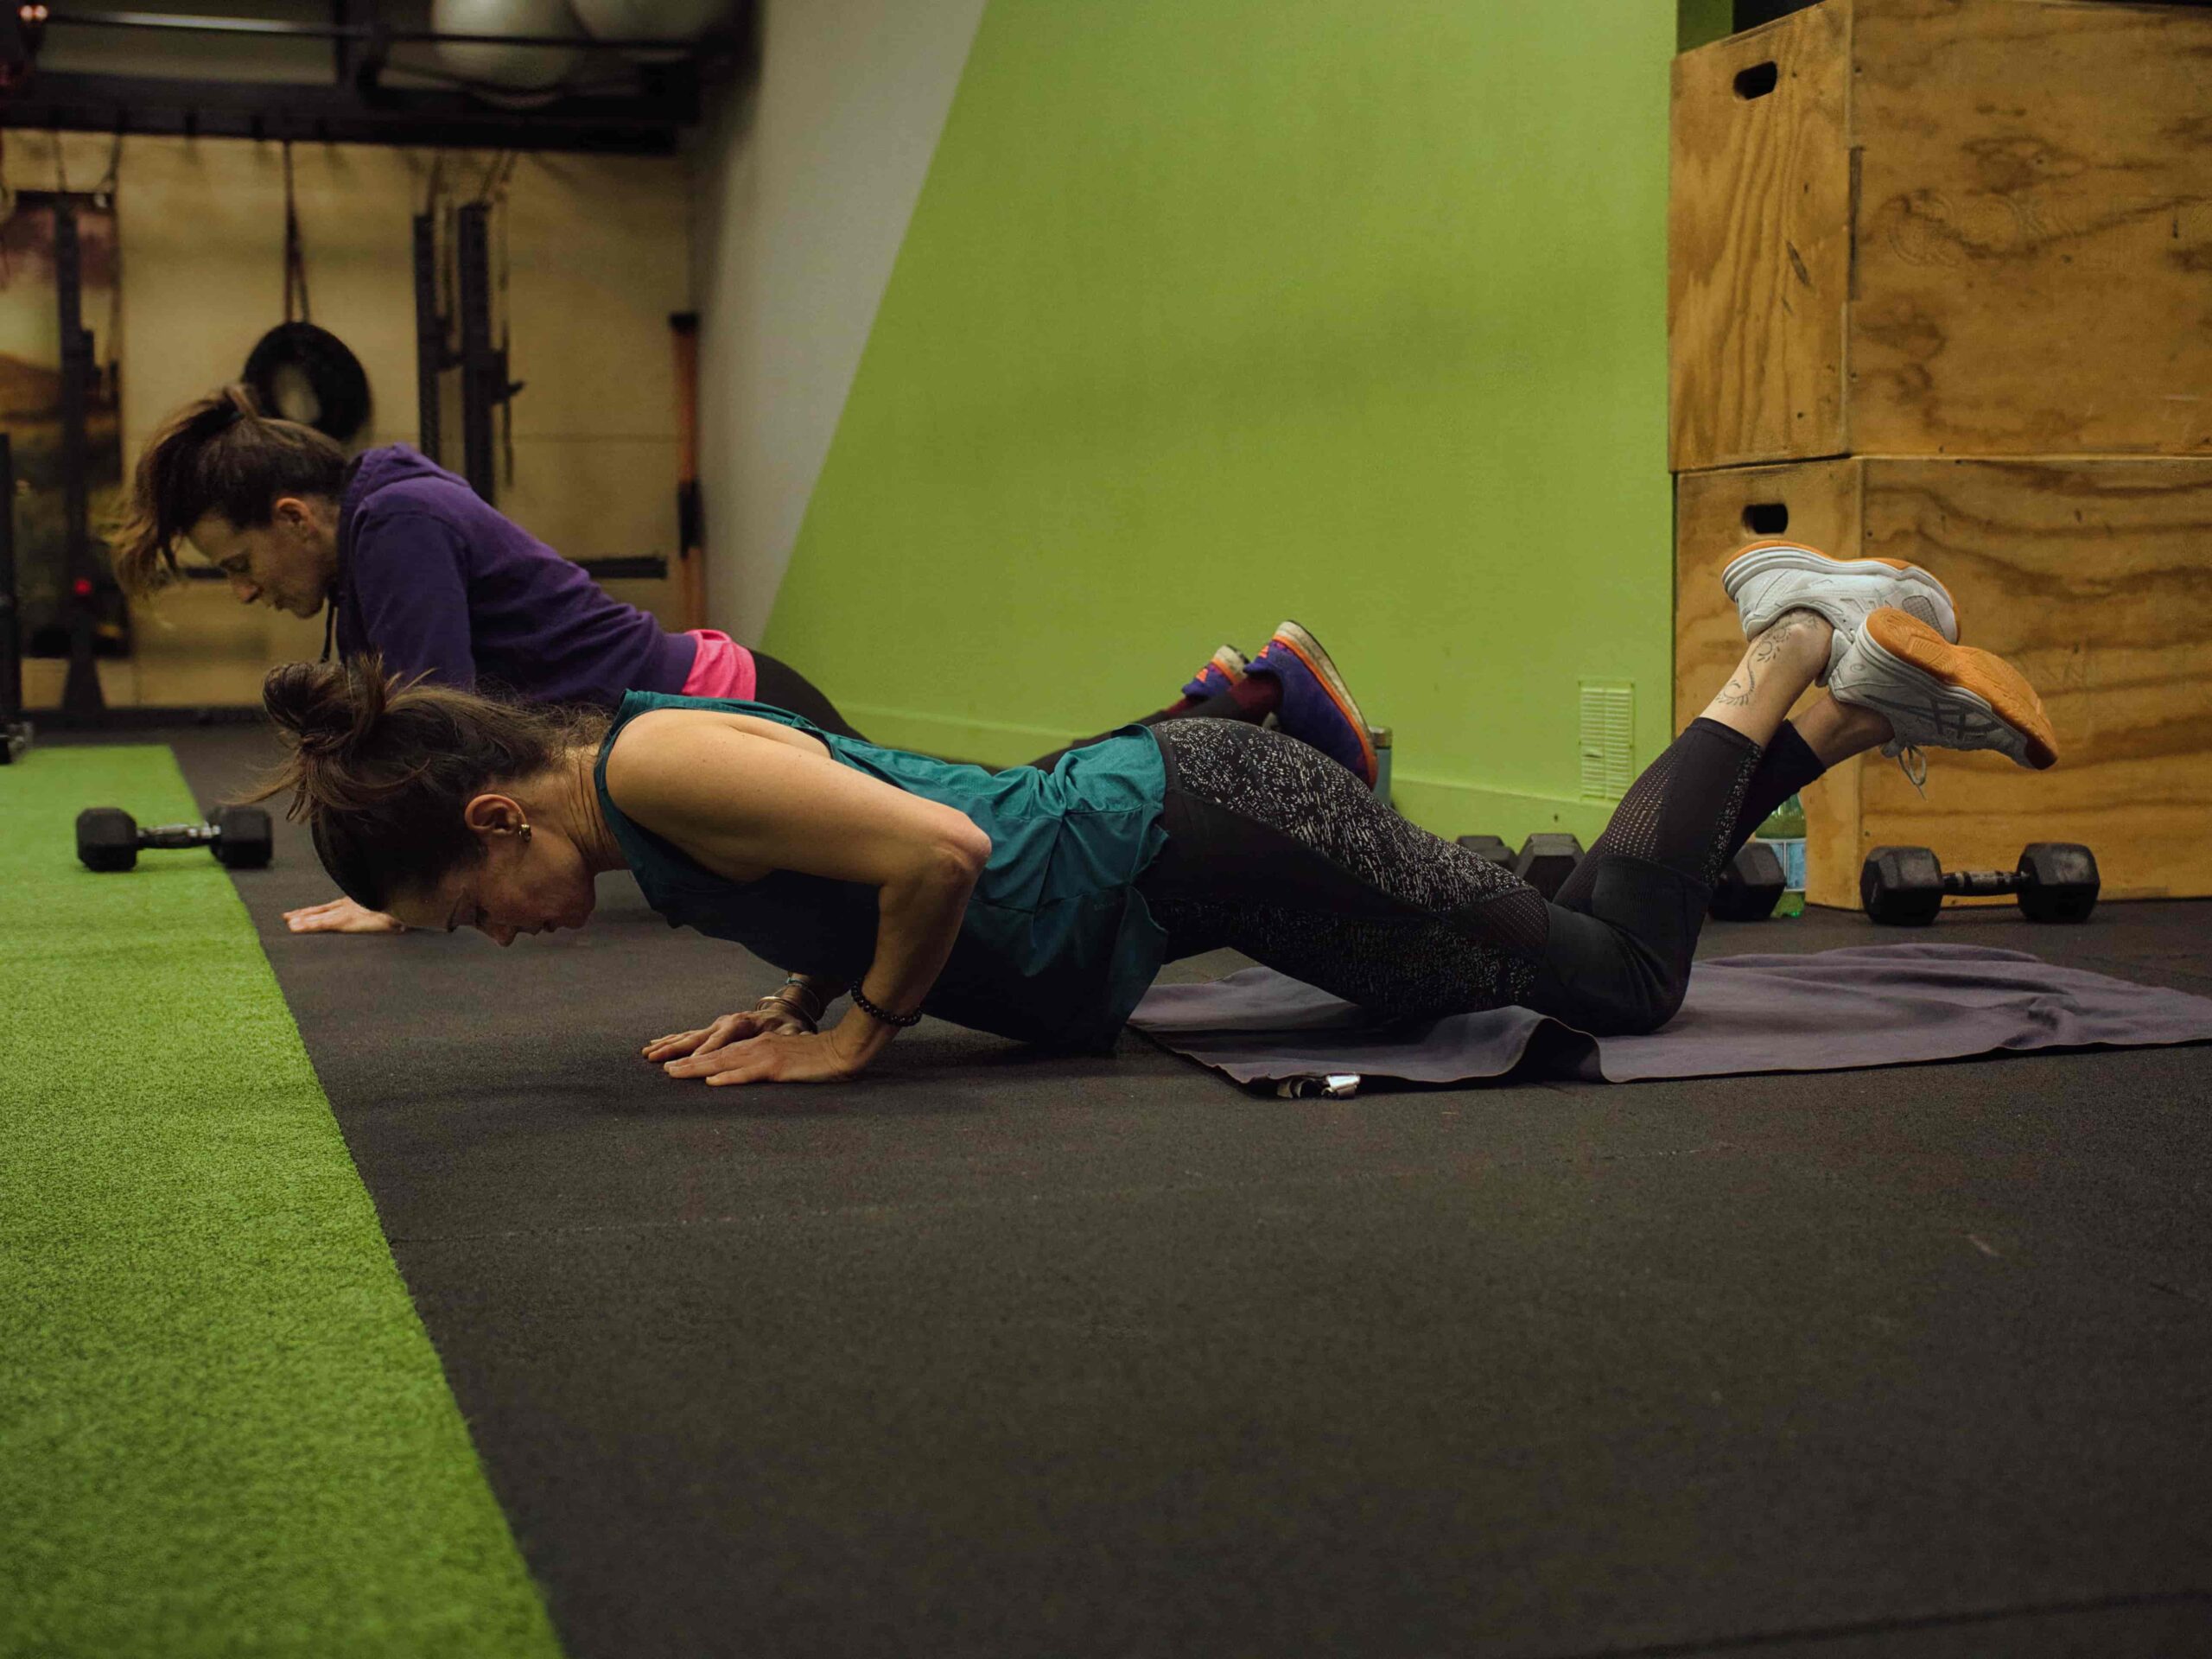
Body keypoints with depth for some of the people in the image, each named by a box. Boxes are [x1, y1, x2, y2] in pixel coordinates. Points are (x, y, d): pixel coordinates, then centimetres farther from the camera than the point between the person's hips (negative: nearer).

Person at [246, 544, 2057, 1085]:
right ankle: (1851, 703, 26)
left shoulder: (657, 765, -21)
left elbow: (943, 844, -31)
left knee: (1620, 973, -2)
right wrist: (794, 1000, 7)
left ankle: (1805, 649, 11)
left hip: (1200, 828, -8)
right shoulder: (638, 783, 7)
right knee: (1570, 953, 18)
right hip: (1147, 817, 8)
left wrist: (856, 1032, -16)